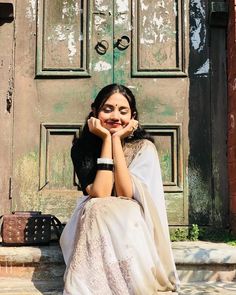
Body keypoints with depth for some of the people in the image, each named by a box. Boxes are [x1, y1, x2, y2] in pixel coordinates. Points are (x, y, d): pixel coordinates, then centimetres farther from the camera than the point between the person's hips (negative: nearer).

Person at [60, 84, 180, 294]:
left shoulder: (144, 147, -9)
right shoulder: (82, 148, -6)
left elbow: (125, 193, -22)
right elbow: (100, 195, -21)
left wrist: (117, 138, -20)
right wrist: (107, 138, -18)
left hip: (135, 226, -1)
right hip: (93, 223, 1)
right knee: (98, 210, -31)